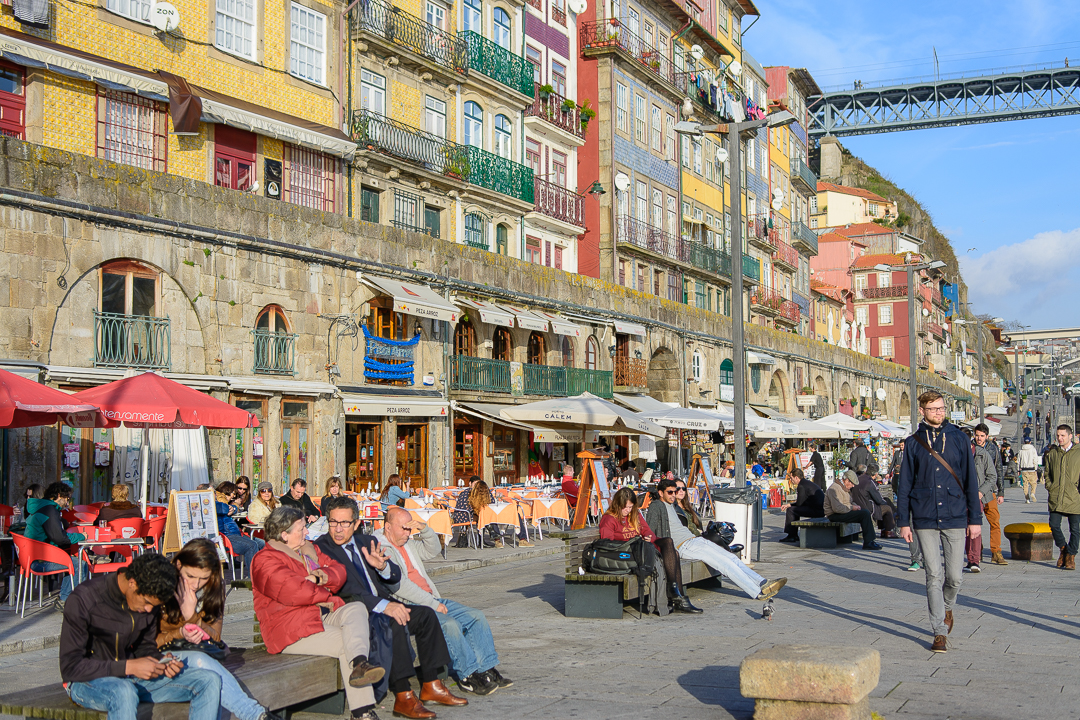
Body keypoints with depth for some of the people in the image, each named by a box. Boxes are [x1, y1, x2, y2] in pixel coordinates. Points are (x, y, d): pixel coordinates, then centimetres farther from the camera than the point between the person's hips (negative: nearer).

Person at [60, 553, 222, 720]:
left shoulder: (148, 598, -1)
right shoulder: (84, 599, -19)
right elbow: (70, 667, -19)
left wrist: (161, 661, -10)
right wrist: (129, 667, -25)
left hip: (133, 677, 6)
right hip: (87, 680, -6)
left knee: (210, 681, -12)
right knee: (124, 693, -43)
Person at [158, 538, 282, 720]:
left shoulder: (214, 589, 3)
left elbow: (215, 637, 2)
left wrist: (192, 616, -15)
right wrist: (179, 634, -23)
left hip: (200, 654, 4)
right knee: (199, 660, -36)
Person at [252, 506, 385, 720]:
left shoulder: (308, 549, 20)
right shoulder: (265, 561, -9)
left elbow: (338, 570, 15)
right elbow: (294, 591, -22)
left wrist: (322, 575, -10)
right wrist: (326, 597, -6)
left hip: (323, 615, 8)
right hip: (293, 629, -7)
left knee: (357, 608, -24)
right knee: (346, 642, -25)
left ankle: (359, 663, -48)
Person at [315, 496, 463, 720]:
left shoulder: (367, 542, 14)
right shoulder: (321, 548, -9)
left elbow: (396, 578, 10)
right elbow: (344, 590, -20)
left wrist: (382, 566, -15)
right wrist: (383, 606, -30)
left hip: (382, 605, 8)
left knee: (425, 614, -9)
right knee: (394, 623, -32)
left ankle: (431, 686, -3)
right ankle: (403, 697, -30)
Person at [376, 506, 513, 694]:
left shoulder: (408, 543, 19)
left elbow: (433, 550, 24)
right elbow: (399, 585, -18)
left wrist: (424, 529, 4)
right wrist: (432, 603, -18)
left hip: (432, 599, 10)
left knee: (476, 617, -3)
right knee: (449, 625, -31)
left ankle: (487, 670, -3)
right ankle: (468, 676, -20)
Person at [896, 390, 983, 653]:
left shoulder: (958, 438, 5)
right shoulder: (913, 442, 5)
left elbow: (970, 481, 6)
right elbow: (904, 485, 7)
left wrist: (975, 518, 2)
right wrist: (903, 521, 1)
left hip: (954, 517, 0)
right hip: (924, 519, 0)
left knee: (954, 576, 3)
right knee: (933, 576, -2)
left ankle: (946, 607, 34)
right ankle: (940, 632, 5)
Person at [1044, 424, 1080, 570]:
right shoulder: (1052, 453, 10)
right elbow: (1047, 473, 18)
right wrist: (1050, 488, 6)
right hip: (1056, 497, 3)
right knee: (1054, 525, -3)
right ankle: (1063, 548, 21)